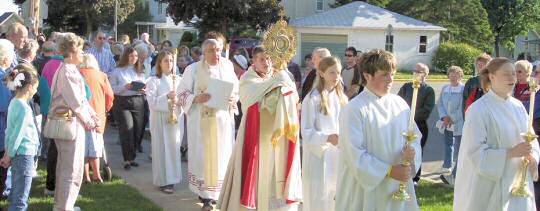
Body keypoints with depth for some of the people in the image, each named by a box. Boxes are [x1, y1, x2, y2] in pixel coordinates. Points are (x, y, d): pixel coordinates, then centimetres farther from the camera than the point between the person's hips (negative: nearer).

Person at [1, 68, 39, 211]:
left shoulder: (14, 103, 7)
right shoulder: (24, 108, -18)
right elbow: (17, 135, -16)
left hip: (17, 154, 9)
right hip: (25, 155, -9)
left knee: (15, 196, 16)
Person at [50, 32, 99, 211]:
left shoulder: (70, 70, 13)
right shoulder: (67, 72, -18)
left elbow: (81, 96, 15)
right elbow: (75, 101, -19)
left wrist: (93, 114, 7)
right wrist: (87, 120, -7)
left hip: (65, 123, 11)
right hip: (70, 122, -11)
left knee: (64, 166, 19)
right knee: (72, 169, -6)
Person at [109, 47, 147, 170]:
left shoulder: (140, 72, 17)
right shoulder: (118, 71, 4)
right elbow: (112, 88, -2)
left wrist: (144, 90, -5)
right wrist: (124, 87, -16)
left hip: (138, 102, 4)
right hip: (122, 102, -4)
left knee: (138, 131, 1)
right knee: (127, 129, -13)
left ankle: (131, 157, 17)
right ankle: (127, 159, -6)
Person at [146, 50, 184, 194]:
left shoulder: (178, 80, 9)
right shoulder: (153, 81, -2)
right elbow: (152, 102, -11)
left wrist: (178, 100, -17)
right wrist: (167, 97, -24)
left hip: (176, 118, 4)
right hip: (160, 119, -4)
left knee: (174, 148, 7)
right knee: (162, 149, -2)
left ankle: (172, 178, 19)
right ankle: (163, 181, 3)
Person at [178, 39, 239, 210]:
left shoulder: (228, 67, 5)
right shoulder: (193, 69, -1)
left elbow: (238, 91, 12)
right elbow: (182, 94, -1)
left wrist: (234, 99, -10)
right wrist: (197, 98, -20)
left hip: (223, 119, 2)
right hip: (201, 120, -2)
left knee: (222, 156, 4)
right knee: (204, 157, -3)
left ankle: (219, 193, 15)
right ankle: (206, 196, 3)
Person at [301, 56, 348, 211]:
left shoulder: (341, 98, 8)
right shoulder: (312, 99, -10)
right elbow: (306, 132, -11)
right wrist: (327, 138, -24)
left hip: (338, 156, 5)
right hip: (319, 156, -5)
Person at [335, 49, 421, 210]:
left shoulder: (400, 104, 5)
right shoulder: (354, 109, -12)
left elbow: (415, 137, 10)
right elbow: (354, 154, -16)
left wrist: (412, 152, -13)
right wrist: (389, 171, -17)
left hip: (398, 186, 5)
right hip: (365, 190, -5)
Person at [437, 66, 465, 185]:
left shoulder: (464, 89, -8)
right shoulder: (445, 88, 11)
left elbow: (463, 108, -14)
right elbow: (440, 104, 7)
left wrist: (452, 119, -16)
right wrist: (444, 117, -9)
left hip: (459, 125, -5)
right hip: (447, 125, 5)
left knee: (458, 150, -2)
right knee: (448, 148, 7)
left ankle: (455, 175, 2)